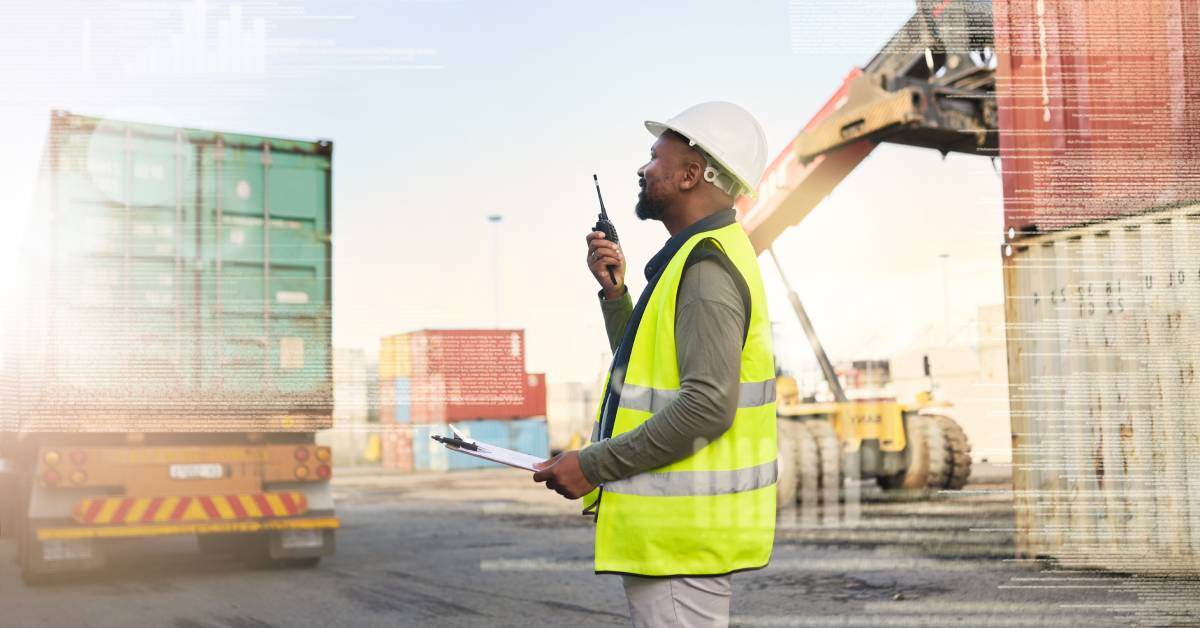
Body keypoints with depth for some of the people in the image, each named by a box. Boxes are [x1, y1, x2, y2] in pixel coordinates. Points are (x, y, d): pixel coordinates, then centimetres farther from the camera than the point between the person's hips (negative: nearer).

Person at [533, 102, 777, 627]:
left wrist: (593, 465, -20)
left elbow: (707, 405, -26)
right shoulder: (702, 255, 16)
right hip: (678, 528, 11)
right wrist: (614, 293, 7)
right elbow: (646, 371, 20)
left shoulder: (705, 266, -17)